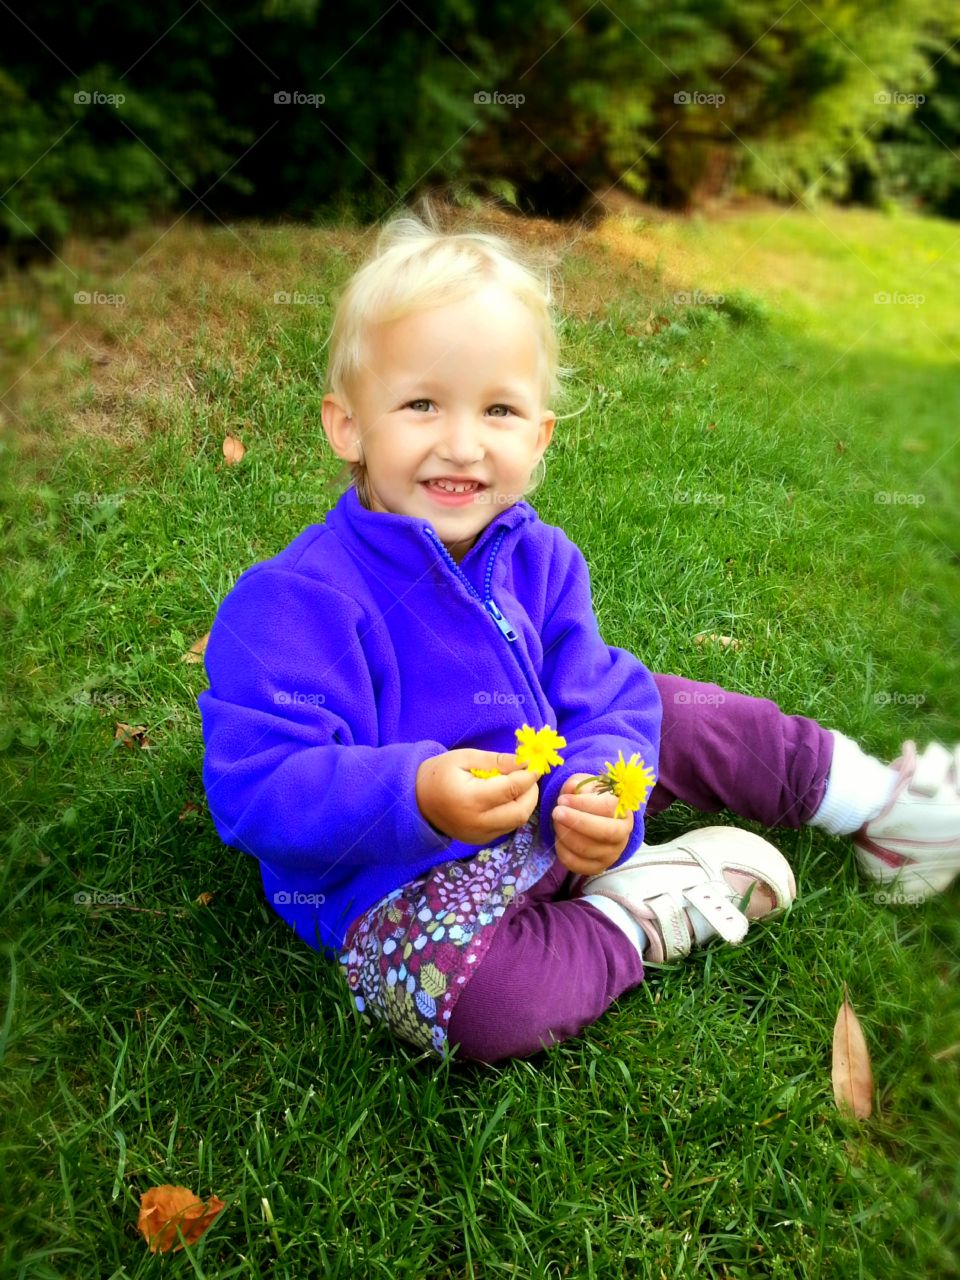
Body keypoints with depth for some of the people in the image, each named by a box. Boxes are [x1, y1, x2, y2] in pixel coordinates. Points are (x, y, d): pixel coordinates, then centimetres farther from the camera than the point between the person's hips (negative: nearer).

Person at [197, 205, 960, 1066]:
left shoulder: (538, 560, -5)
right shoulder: (298, 603, -25)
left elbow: (597, 700, -3)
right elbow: (260, 791, -28)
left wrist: (599, 791, -24)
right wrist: (414, 795, -42)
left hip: (547, 827, 6)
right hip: (400, 885, -5)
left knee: (676, 717, 8)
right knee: (471, 1000, -35)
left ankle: (868, 797, 31)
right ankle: (634, 918, -8)